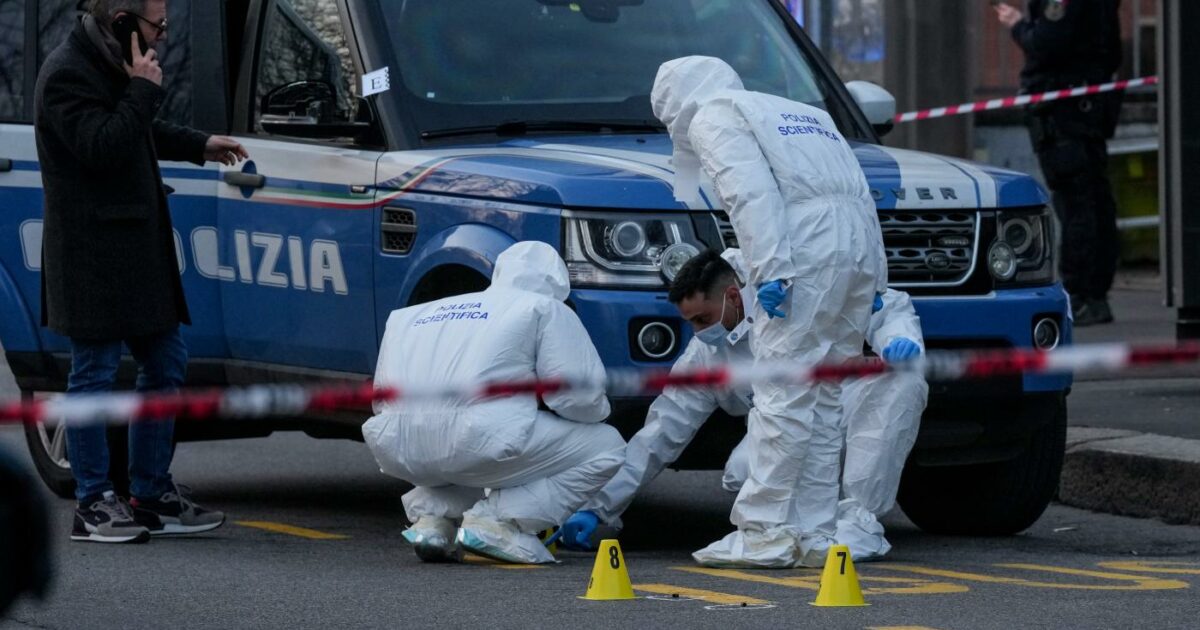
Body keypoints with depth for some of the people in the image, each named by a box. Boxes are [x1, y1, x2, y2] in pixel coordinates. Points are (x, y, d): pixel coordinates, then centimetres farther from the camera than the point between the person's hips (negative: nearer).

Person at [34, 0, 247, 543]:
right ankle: (92, 506, 3)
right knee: (95, 374, -4)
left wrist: (199, 146, 31)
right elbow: (102, 147, -26)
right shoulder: (67, 75, -16)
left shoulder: (109, 66, 15)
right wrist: (143, 90, -20)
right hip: (92, 257, -10)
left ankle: (153, 495, 20)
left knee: (165, 363, 13)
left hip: (137, 249, 10)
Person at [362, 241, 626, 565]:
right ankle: (498, 520, -5)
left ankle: (431, 516, 10)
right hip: (476, 440, -7)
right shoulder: (545, 309, 15)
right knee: (606, 448, 11)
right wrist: (597, 412, 29)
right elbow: (579, 394, 5)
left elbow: (382, 399, 35)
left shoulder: (414, 315, 31)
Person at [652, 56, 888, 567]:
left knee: (783, 395, -8)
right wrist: (874, 280, 22)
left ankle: (762, 533, -10)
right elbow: (859, 195, 26)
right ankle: (817, 533, 9)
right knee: (825, 398, 10)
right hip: (860, 246, 8)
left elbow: (753, 193, -10)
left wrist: (771, 269, -18)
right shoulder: (803, 114, 34)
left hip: (805, 249, -8)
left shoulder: (711, 118, 9)